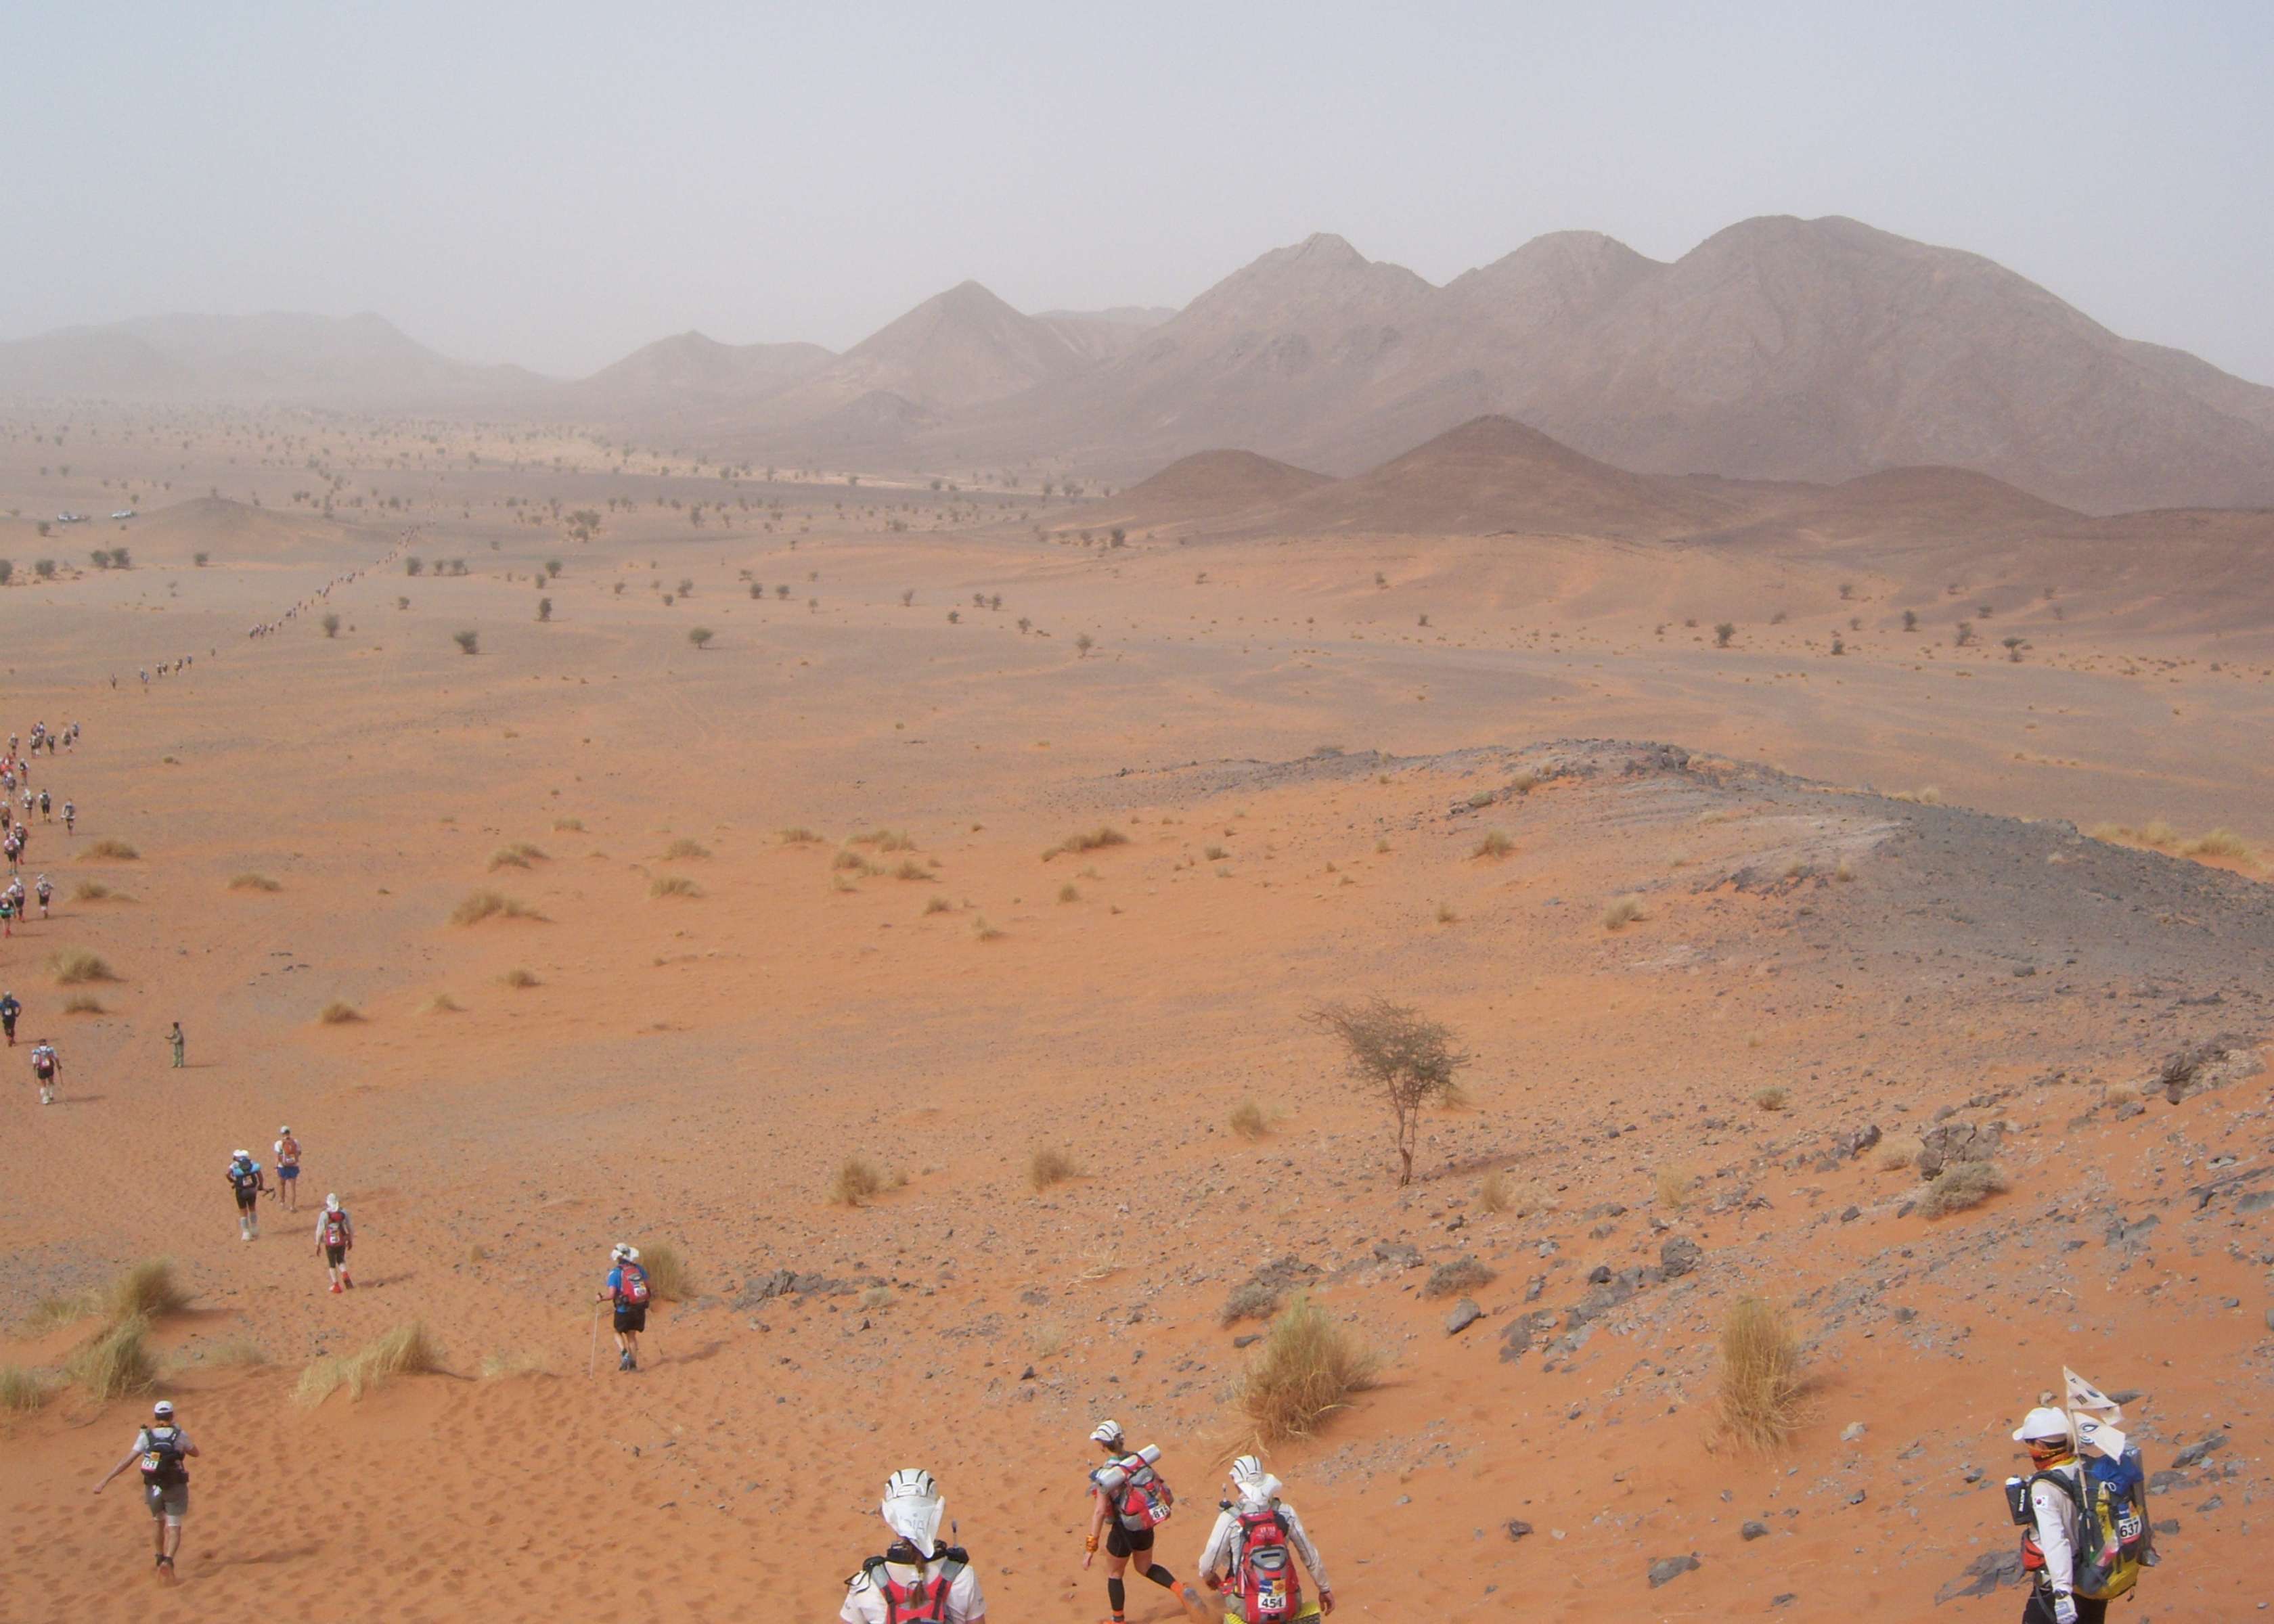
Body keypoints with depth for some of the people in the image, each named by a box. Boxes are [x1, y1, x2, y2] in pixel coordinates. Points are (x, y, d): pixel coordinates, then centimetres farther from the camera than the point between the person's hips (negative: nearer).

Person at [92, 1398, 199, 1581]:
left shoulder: (146, 1436, -5)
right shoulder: (179, 1435, -6)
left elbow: (127, 1460, -11)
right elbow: (195, 1452, 12)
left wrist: (105, 1480, -10)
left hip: (153, 1488, 2)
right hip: (175, 1488, -2)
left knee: (158, 1520, 28)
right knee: (174, 1528, 0)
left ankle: (161, 1558, 36)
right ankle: (168, 1561, -24)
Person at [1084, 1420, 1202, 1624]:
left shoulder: (1106, 1475, -23)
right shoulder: (1138, 1459, -6)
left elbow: (1099, 1512, -26)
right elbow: (1160, 1483, 3)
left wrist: (1090, 1548, -24)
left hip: (1125, 1530, -6)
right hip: (1146, 1528, 6)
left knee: (1113, 1573, 19)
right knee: (1145, 1568, 28)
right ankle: (1180, 1589, 7)